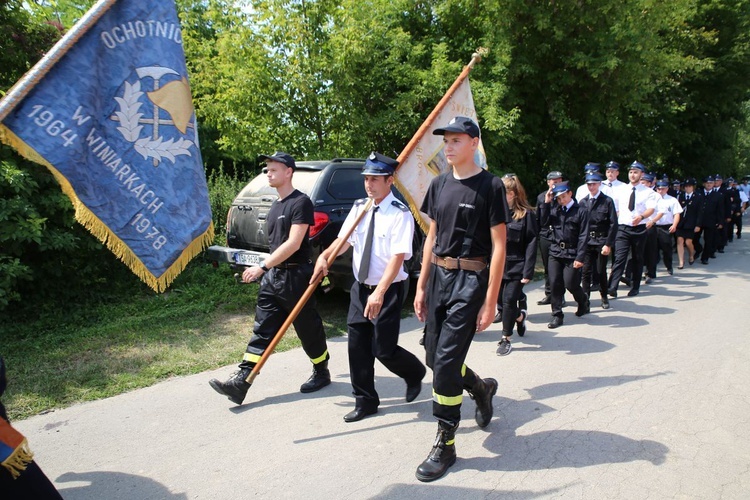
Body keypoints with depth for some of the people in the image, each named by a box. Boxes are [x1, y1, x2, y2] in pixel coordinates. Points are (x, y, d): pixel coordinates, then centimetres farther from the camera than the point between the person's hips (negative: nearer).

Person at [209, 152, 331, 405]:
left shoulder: (300, 202, -12)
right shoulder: (275, 206, 15)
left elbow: (293, 244, -21)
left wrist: (262, 266, -22)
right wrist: (266, 269, 17)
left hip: (295, 276, -8)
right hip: (272, 275, 8)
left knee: (308, 328, 6)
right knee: (262, 330, 4)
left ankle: (322, 373, 26)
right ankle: (240, 383, 2)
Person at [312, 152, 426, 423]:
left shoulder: (400, 214, -16)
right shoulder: (359, 207, 5)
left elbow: (398, 256, -23)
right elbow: (344, 239, 8)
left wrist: (380, 293, -30)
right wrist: (325, 256, -13)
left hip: (388, 290, -6)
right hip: (361, 287, 6)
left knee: (384, 350, -1)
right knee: (357, 345, 8)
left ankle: (416, 373, 33)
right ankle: (365, 401, 26)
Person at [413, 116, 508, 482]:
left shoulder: (490, 186, -7)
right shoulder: (439, 184, 10)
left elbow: (498, 246, -9)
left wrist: (490, 302, -13)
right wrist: (421, 287, 11)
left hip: (471, 279, -6)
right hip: (438, 276, 6)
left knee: (445, 362, -7)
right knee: (435, 358, 11)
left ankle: (445, 444, 10)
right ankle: (481, 387, 41)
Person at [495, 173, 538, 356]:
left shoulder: (526, 214, -8)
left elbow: (531, 245, -9)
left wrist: (528, 272, -14)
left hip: (516, 267, -4)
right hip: (499, 265, 4)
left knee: (509, 301, -1)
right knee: (501, 301, 12)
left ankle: (506, 339, 15)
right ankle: (520, 316, 43)